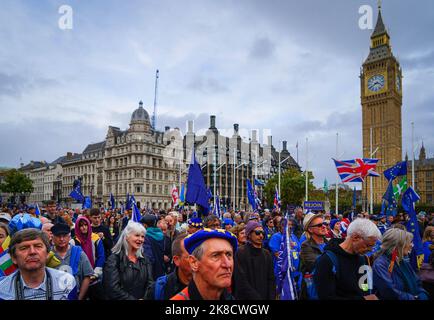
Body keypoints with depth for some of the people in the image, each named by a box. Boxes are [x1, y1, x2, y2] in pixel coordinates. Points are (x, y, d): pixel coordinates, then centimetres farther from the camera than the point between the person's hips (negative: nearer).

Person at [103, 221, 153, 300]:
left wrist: (146, 298, -12)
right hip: (125, 298, -3)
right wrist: (134, 299, -15)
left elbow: (149, 283, 4)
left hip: (143, 298, 3)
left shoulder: (145, 260, 10)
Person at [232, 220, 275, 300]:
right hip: (246, 297, -5)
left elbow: (271, 280, 4)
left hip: (266, 297, 5)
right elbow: (242, 283, -17)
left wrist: (271, 297, -9)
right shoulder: (241, 253, -12)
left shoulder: (267, 254, 6)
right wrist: (257, 298, -17)